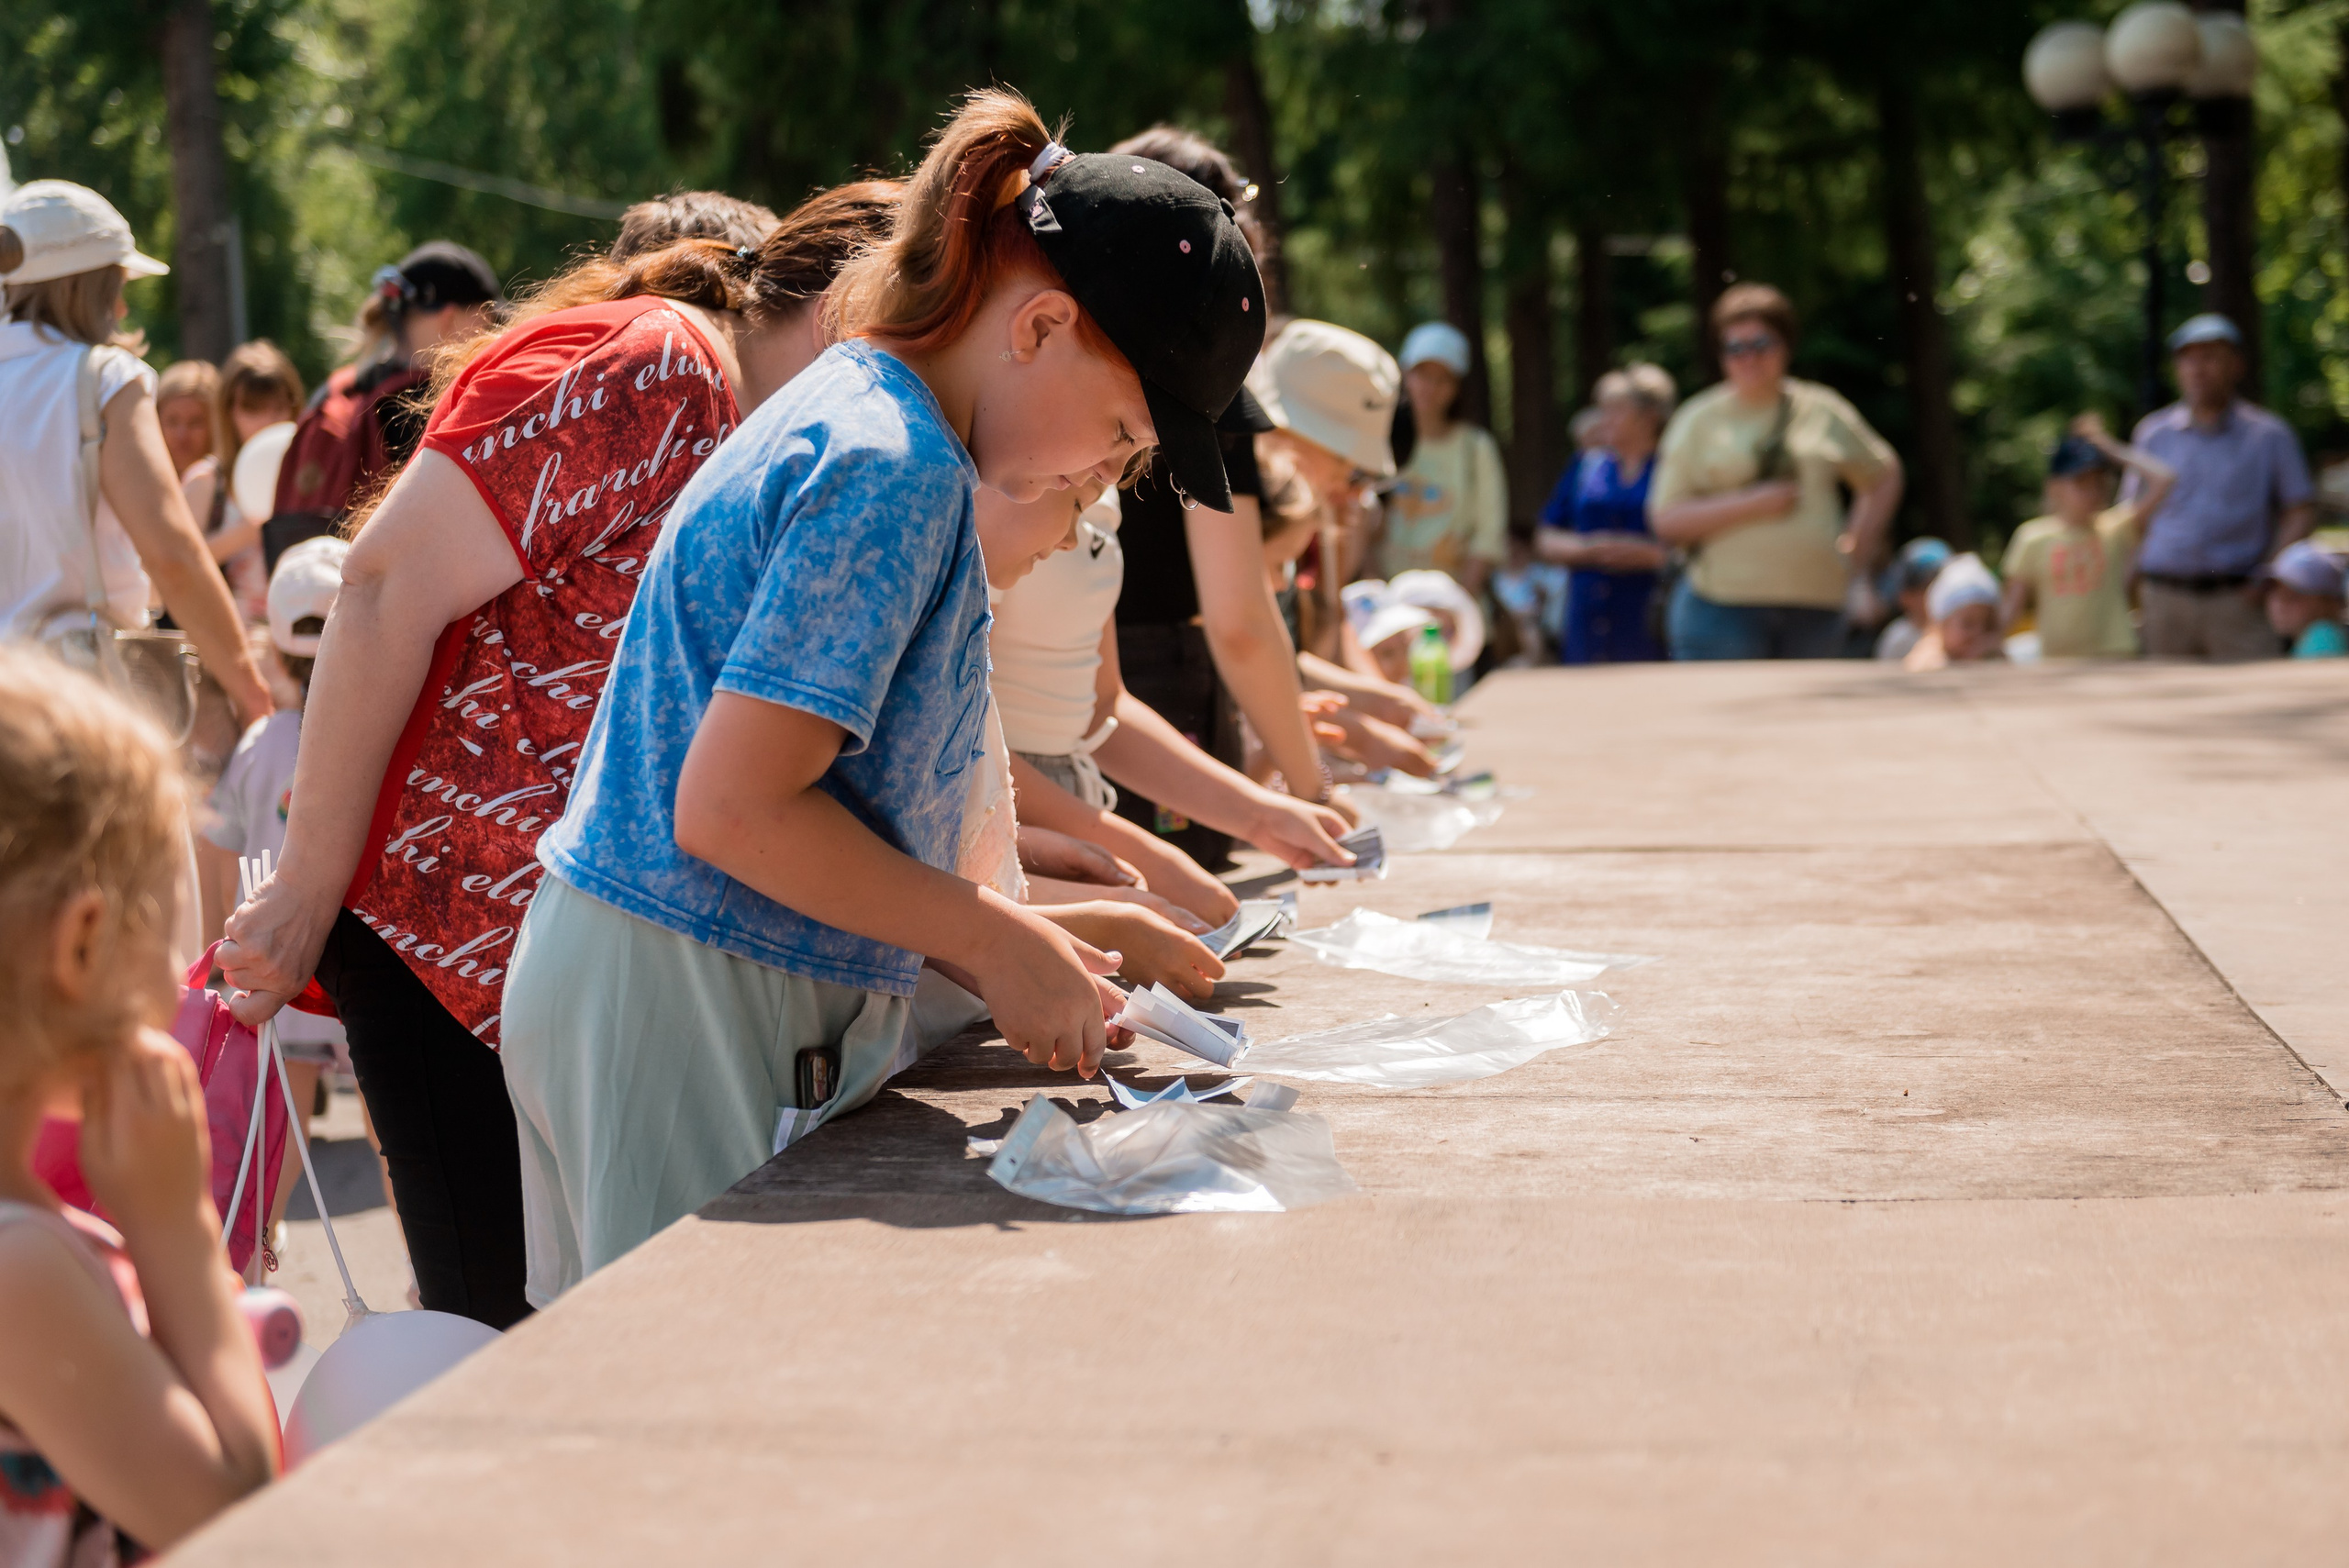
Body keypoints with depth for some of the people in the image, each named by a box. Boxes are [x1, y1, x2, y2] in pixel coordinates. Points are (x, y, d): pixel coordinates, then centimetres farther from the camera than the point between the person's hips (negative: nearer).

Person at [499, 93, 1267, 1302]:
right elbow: (732, 809, -21)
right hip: (687, 1008, -10)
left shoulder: (840, 409, 15)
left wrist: (1004, 952, 12)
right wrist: (996, 942, -11)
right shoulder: (895, 472, -16)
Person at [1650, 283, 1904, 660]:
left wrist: (1857, 546, 14)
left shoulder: (1824, 412, 12)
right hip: (1723, 610, -3)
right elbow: (1665, 520, -3)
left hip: (1815, 612, 3)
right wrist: (1749, 505, -11)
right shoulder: (1698, 421, 4)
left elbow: (1884, 478, 25)